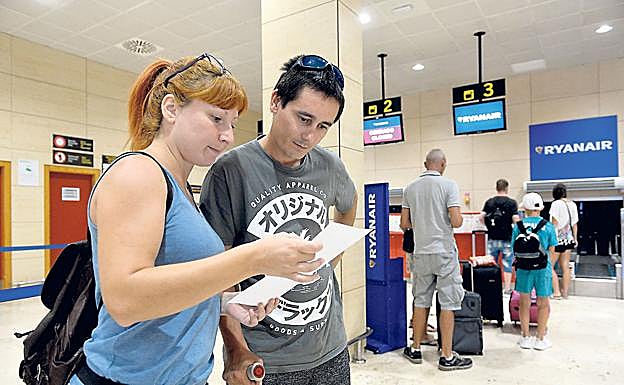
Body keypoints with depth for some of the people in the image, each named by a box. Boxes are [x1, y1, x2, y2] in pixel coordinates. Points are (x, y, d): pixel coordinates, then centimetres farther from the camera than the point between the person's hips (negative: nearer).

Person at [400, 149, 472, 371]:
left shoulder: (410, 188, 4)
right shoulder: (448, 185, -9)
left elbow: (404, 224, 5)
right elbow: (456, 222, -15)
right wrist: (459, 216, 7)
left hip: (420, 253, 4)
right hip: (444, 252, -4)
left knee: (421, 301, 13)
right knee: (448, 304, 5)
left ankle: (415, 350, 23)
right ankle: (447, 357, 12)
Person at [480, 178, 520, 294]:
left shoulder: (489, 202, 2)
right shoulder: (511, 202, -6)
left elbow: (481, 217, -4)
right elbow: (515, 219, -13)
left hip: (492, 238, 2)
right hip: (507, 238, -2)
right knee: (507, 263, 8)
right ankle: (507, 288, 12)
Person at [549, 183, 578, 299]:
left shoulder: (556, 203, -12)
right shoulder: (573, 204, 7)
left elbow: (554, 223, -14)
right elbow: (575, 223, 12)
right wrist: (575, 239, 19)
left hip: (558, 238, -7)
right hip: (569, 239, 7)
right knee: (565, 267, 11)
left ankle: (556, 292, -2)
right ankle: (565, 292, 17)